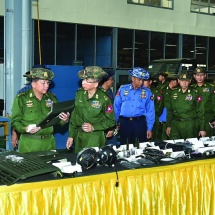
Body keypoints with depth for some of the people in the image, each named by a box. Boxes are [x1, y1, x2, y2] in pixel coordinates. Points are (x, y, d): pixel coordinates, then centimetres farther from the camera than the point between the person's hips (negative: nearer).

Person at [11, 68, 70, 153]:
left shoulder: (52, 98, 9)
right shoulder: (21, 98, -2)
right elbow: (15, 121, -3)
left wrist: (63, 120, -10)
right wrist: (25, 129, -21)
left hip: (49, 143, 3)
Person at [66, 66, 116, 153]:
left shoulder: (104, 99, -13)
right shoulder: (79, 93, -1)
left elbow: (111, 121, -3)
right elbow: (74, 115, 7)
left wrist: (93, 127, -14)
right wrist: (71, 135, 7)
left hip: (95, 139, -4)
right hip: (79, 137, 4)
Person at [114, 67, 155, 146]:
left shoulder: (147, 92, 4)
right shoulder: (123, 89, 4)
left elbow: (150, 111, 4)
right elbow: (116, 107, 8)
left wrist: (149, 128, 1)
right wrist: (116, 122, 7)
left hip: (140, 122, 0)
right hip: (124, 122, 1)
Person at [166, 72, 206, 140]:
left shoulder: (195, 93, -1)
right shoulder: (174, 93, 9)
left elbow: (200, 112, -1)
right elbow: (170, 110, 16)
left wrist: (202, 128, -3)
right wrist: (168, 125, 12)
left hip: (191, 125, -2)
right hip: (176, 125, 3)